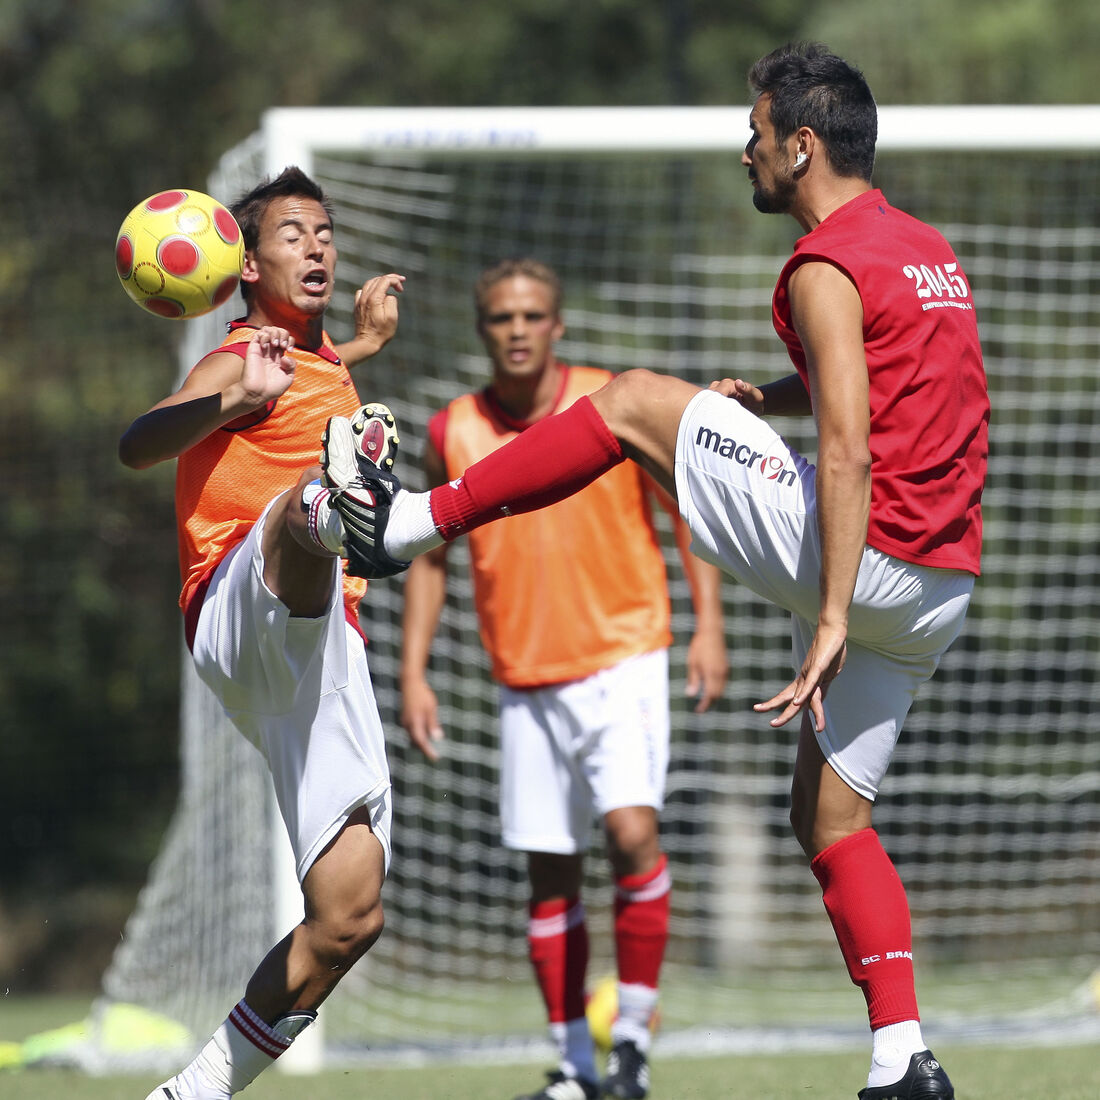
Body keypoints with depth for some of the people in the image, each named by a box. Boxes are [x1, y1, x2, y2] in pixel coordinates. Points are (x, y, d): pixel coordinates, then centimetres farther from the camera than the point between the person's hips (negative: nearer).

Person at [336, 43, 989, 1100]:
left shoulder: (826, 267, -10)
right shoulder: (926, 249, 18)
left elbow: (849, 448, -20)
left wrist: (831, 618, -25)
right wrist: (773, 394, 23)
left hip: (858, 549, -9)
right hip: (940, 588, 9)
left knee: (636, 402, 2)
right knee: (828, 814, 14)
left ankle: (417, 517, 6)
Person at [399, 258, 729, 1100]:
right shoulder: (455, 434, 2)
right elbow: (431, 558, 12)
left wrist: (709, 626, -7)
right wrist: (414, 674, 6)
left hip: (624, 660, -3)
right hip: (527, 681, 3)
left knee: (632, 832, -20)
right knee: (551, 873, 4)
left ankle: (633, 1028, -7)